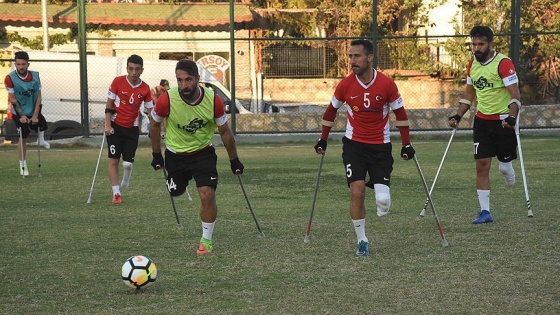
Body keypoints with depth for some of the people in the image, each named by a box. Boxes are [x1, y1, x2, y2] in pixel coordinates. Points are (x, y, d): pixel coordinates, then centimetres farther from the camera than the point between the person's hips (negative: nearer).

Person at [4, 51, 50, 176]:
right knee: (23, 138, -5)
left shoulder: (35, 76, -9)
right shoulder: (10, 78, -18)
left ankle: (40, 140, 51)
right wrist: (21, 115, -18)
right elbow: (13, 99, -15)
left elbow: (38, 97, -7)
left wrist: (35, 115, -14)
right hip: (19, 113, -4)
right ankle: (23, 165, 5)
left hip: (33, 111, 4)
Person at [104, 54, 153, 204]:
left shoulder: (145, 89, -4)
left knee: (128, 162, -4)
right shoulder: (118, 82, -9)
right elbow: (109, 105, -5)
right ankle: (116, 193, 1)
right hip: (115, 126, -1)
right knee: (114, 160, -4)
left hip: (132, 128, 1)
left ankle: (125, 184, 27)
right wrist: (107, 125, -11)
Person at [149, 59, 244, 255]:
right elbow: (154, 124, -2)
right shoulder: (167, 100, -24)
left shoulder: (213, 100, -22)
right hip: (175, 154, 1)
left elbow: (224, 131, -4)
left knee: (207, 195, -15)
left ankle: (206, 239, 4)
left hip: (203, 152, -1)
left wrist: (234, 160, 3)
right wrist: (156, 154, 4)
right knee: (175, 192, 15)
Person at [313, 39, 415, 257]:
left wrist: (406, 144, 1)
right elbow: (331, 111, 10)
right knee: (357, 192, -13)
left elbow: (400, 113, 2)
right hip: (354, 144, 1)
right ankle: (361, 240, 2)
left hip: (381, 147, -1)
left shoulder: (387, 84, -10)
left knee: (382, 202, -10)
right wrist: (323, 140, 11)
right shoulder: (345, 85, -7)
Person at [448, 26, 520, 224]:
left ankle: (508, 172, 41)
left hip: (502, 121, -5)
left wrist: (512, 117, -32)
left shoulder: (503, 63, -15)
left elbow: (514, 94, -19)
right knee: (481, 165, -4)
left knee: (504, 165, 1)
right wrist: (458, 116, 10)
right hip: (482, 120, 5)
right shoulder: (472, 64, 6)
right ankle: (485, 212, -2)